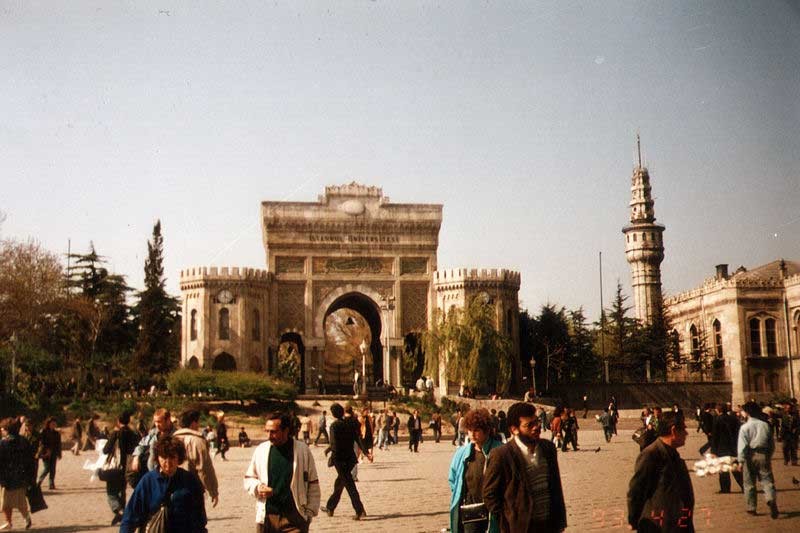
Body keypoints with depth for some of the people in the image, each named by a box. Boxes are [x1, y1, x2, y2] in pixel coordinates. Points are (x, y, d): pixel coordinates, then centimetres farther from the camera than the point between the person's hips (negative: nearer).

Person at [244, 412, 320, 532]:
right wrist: (257, 487, -6)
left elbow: (313, 483, 3)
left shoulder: (302, 450, -2)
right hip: (266, 517, 3)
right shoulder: (261, 450, 4)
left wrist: (310, 512, -1)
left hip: (294, 519, -3)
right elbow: (248, 478, 15)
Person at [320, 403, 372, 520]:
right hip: (350, 458, 6)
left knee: (349, 485, -5)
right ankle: (330, 507, 34)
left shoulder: (334, 425, -12)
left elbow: (334, 444, -18)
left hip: (339, 459, -6)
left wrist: (328, 449, 0)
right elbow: (358, 439, -1)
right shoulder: (350, 424, 5)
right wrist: (366, 452, -4)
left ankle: (360, 511, -13)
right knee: (339, 483, 21)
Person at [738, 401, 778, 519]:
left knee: (749, 483, 8)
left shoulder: (744, 427, -7)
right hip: (764, 455, 3)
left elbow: (742, 445, -12)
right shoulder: (765, 425, 5)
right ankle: (771, 499, -25)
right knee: (767, 480, 2)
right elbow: (772, 443, 12)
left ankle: (751, 508, 13)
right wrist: (769, 456, 23)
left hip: (750, 456, -2)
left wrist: (741, 461, -9)